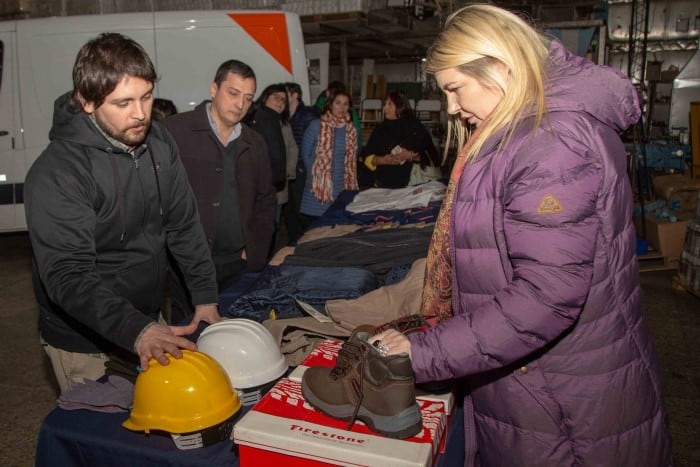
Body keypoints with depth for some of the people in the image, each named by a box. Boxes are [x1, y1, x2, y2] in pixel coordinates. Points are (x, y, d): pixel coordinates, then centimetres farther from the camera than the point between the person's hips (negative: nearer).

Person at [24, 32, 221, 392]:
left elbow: (184, 226, 0)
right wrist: (135, 330, -41)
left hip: (149, 323, 6)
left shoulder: (158, 143, -6)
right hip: (85, 343, -5)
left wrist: (205, 297, -4)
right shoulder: (55, 174, -24)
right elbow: (67, 276, -29)